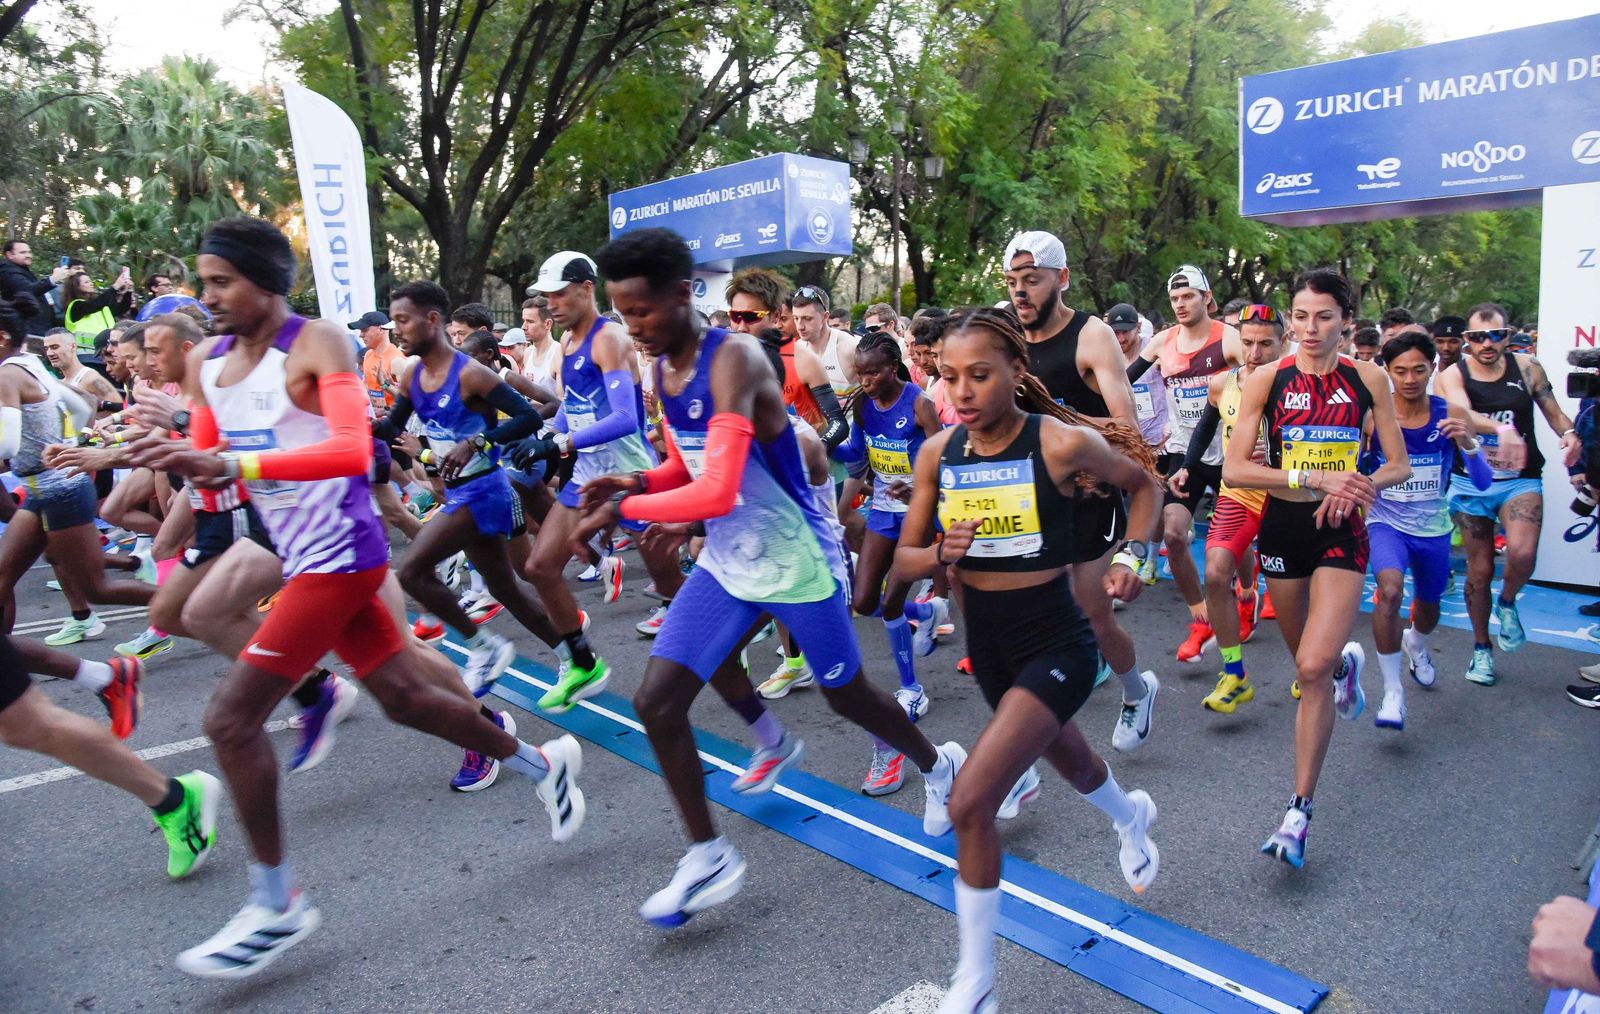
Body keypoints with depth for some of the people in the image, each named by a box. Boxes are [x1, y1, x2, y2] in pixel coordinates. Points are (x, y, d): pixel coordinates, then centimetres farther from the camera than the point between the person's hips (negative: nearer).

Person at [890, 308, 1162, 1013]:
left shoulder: (1062, 442, -17)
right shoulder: (938, 453, -5)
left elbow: (1143, 483, 2)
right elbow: (904, 559, 0)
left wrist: (1131, 558, -11)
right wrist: (941, 553, -22)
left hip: (1055, 646, -5)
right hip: (987, 645, 6)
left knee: (969, 802, -17)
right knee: (1071, 760, 30)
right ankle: (1132, 818, 67)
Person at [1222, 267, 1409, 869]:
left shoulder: (1368, 380, 0)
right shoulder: (1267, 380, -3)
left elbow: (1399, 465, 6)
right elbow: (1233, 469, -10)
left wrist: (1359, 486, -15)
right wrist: (1316, 478, -19)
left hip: (1342, 532, -1)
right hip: (1283, 527, 2)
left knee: (1313, 667, -16)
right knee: (1310, 662, 17)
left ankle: (1300, 811, -5)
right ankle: (1346, 663, 58)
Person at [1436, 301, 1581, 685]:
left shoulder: (1526, 368, -2)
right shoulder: (1453, 375, -8)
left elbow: (1554, 412, 7)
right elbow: (1463, 413, -28)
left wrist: (1569, 434, -15)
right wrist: (1502, 429, -47)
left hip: (1520, 480, 0)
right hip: (1471, 483, 0)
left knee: (1522, 553, -24)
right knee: (1479, 570, 8)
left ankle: (1507, 604, 11)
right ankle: (1481, 649, 27)